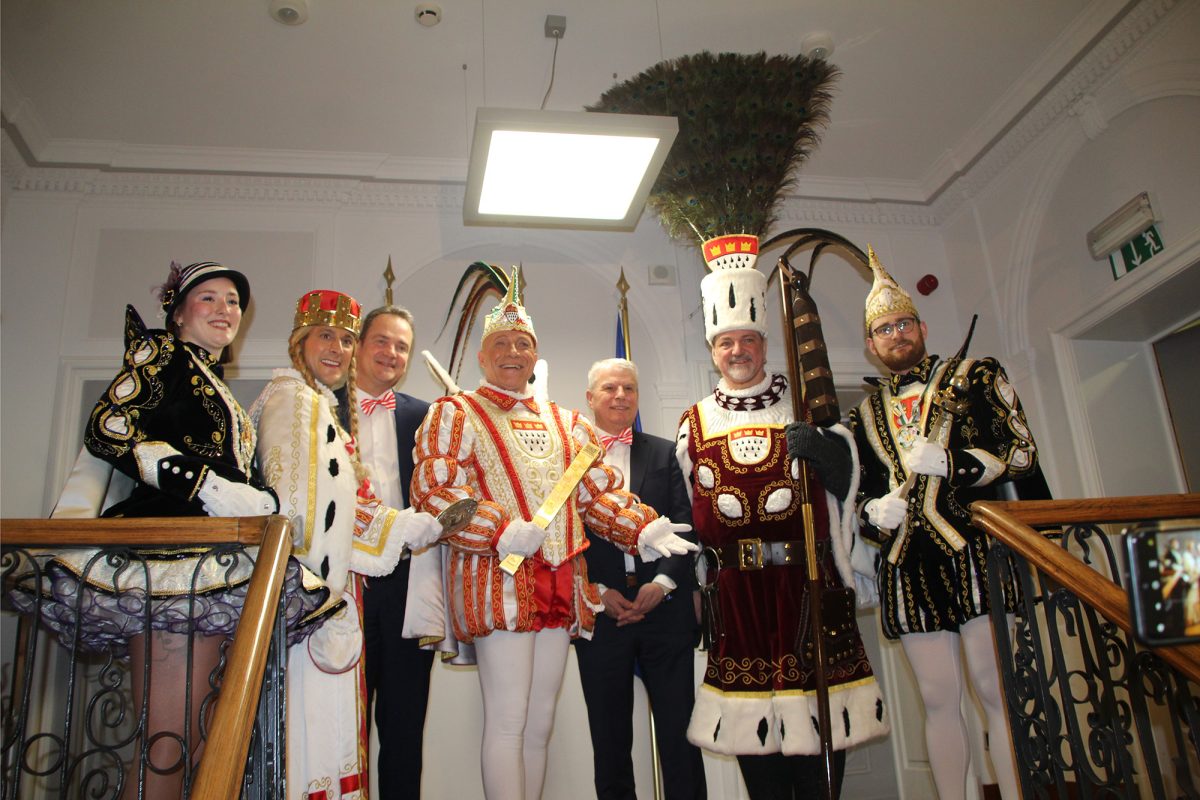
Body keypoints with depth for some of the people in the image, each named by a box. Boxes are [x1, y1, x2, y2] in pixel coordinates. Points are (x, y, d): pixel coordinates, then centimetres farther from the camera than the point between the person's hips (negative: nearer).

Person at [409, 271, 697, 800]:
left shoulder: (566, 423, 20)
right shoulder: (455, 413, 4)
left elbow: (599, 490, 16)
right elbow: (432, 491, -8)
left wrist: (642, 527, -1)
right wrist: (501, 533, -19)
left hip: (560, 582, 5)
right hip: (497, 578, -5)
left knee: (540, 722, 10)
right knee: (508, 720, -6)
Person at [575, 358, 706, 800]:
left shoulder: (665, 453, 10)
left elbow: (684, 527, 3)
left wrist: (662, 583, -9)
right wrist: (597, 591, -8)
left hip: (665, 609, 1)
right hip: (598, 611, 0)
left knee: (680, 733, 5)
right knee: (610, 739, 10)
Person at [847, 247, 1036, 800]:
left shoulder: (974, 376, 9)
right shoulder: (865, 414, 19)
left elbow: (1022, 452, 0)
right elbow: (859, 494, 22)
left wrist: (949, 462, -15)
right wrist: (874, 511, -1)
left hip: (973, 552, -3)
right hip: (908, 566, 4)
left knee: (996, 691, -5)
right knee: (938, 700, 7)